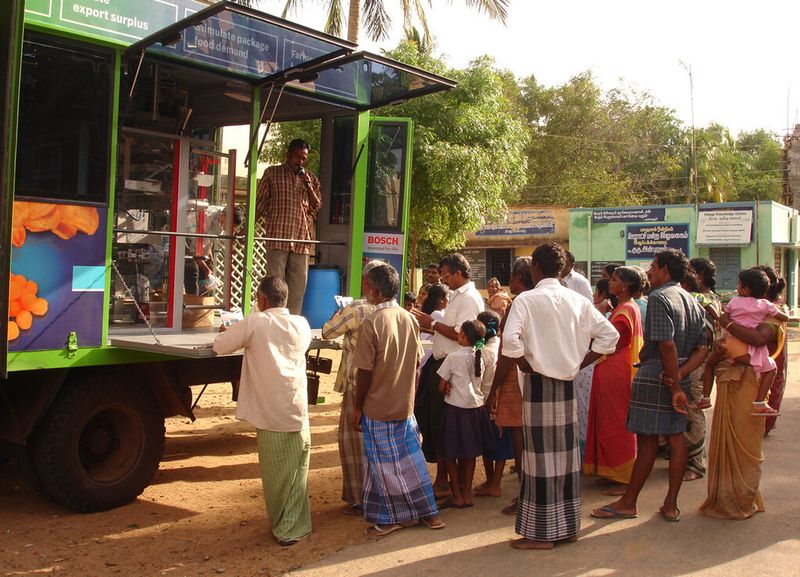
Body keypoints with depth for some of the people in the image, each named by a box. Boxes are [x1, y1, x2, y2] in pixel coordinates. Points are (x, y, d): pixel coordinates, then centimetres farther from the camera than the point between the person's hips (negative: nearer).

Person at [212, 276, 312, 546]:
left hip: (269, 413, -2)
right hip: (298, 412, 2)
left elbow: (220, 346, -3)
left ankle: (281, 523, 24)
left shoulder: (255, 323, -8)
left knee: (275, 471, 11)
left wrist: (229, 331, 19)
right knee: (296, 468, 10)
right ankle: (292, 527, 11)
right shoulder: (301, 325, 4)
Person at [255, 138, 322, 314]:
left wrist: (308, 186, -1)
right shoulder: (272, 173, 8)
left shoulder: (311, 179, 16)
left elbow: (317, 208, 13)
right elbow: (260, 203, 8)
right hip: (277, 236, -3)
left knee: (299, 283, 4)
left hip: (302, 239, 3)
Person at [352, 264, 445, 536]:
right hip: (406, 404, 6)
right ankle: (427, 511, 23)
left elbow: (364, 372, -15)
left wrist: (357, 407, -4)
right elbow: (416, 364, 7)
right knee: (411, 457, 15)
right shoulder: (410, 319, 1)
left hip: (378, 407, -6)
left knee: (384, 464, 7)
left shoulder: (371, 324, -18)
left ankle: (389, 519, 19)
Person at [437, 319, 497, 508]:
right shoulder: (480, 357, 2)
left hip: (456, 408, -5)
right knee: (469, 453, 14)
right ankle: (467, 494, 20)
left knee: (450, 454, 7)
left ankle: (457, 496, 9)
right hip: (476, 406, 6)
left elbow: (442, 387, -7)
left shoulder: (453, 357, -13)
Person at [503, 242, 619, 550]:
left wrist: (525, 364, -7)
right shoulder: (578, 300, 5)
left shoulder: (526, 299, -10)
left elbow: (510, 339, -24)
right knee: (566, 454, 13)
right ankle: (568, 526, 23)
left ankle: (541, 533, 9)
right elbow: (609, 335, 5)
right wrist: (580, 363, 7)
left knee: (540, 455, 1)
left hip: (538, 383, -5)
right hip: (567, 384, 5)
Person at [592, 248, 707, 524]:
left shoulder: (659, 298, -14)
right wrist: (679, 376, -5)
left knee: (647, 440, -1)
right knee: (676, 436, 9)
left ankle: (628, 503, 11)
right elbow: (702, 349, 7)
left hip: (654, 375, -8)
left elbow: (667, 345, -22)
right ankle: (671, 505, 15)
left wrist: (675, 387, -18)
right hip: (677, 376, 8)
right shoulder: (694, 303, 12)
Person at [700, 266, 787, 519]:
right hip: (730, 385, 8)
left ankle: (742, 503, 14)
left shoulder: (772, 317, -10)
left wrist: (728, 323, -24)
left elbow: (758, 338, -32)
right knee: (726, 443, 14)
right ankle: (726, 499, 26)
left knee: (741, 444, 1)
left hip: (747, 387, -8)